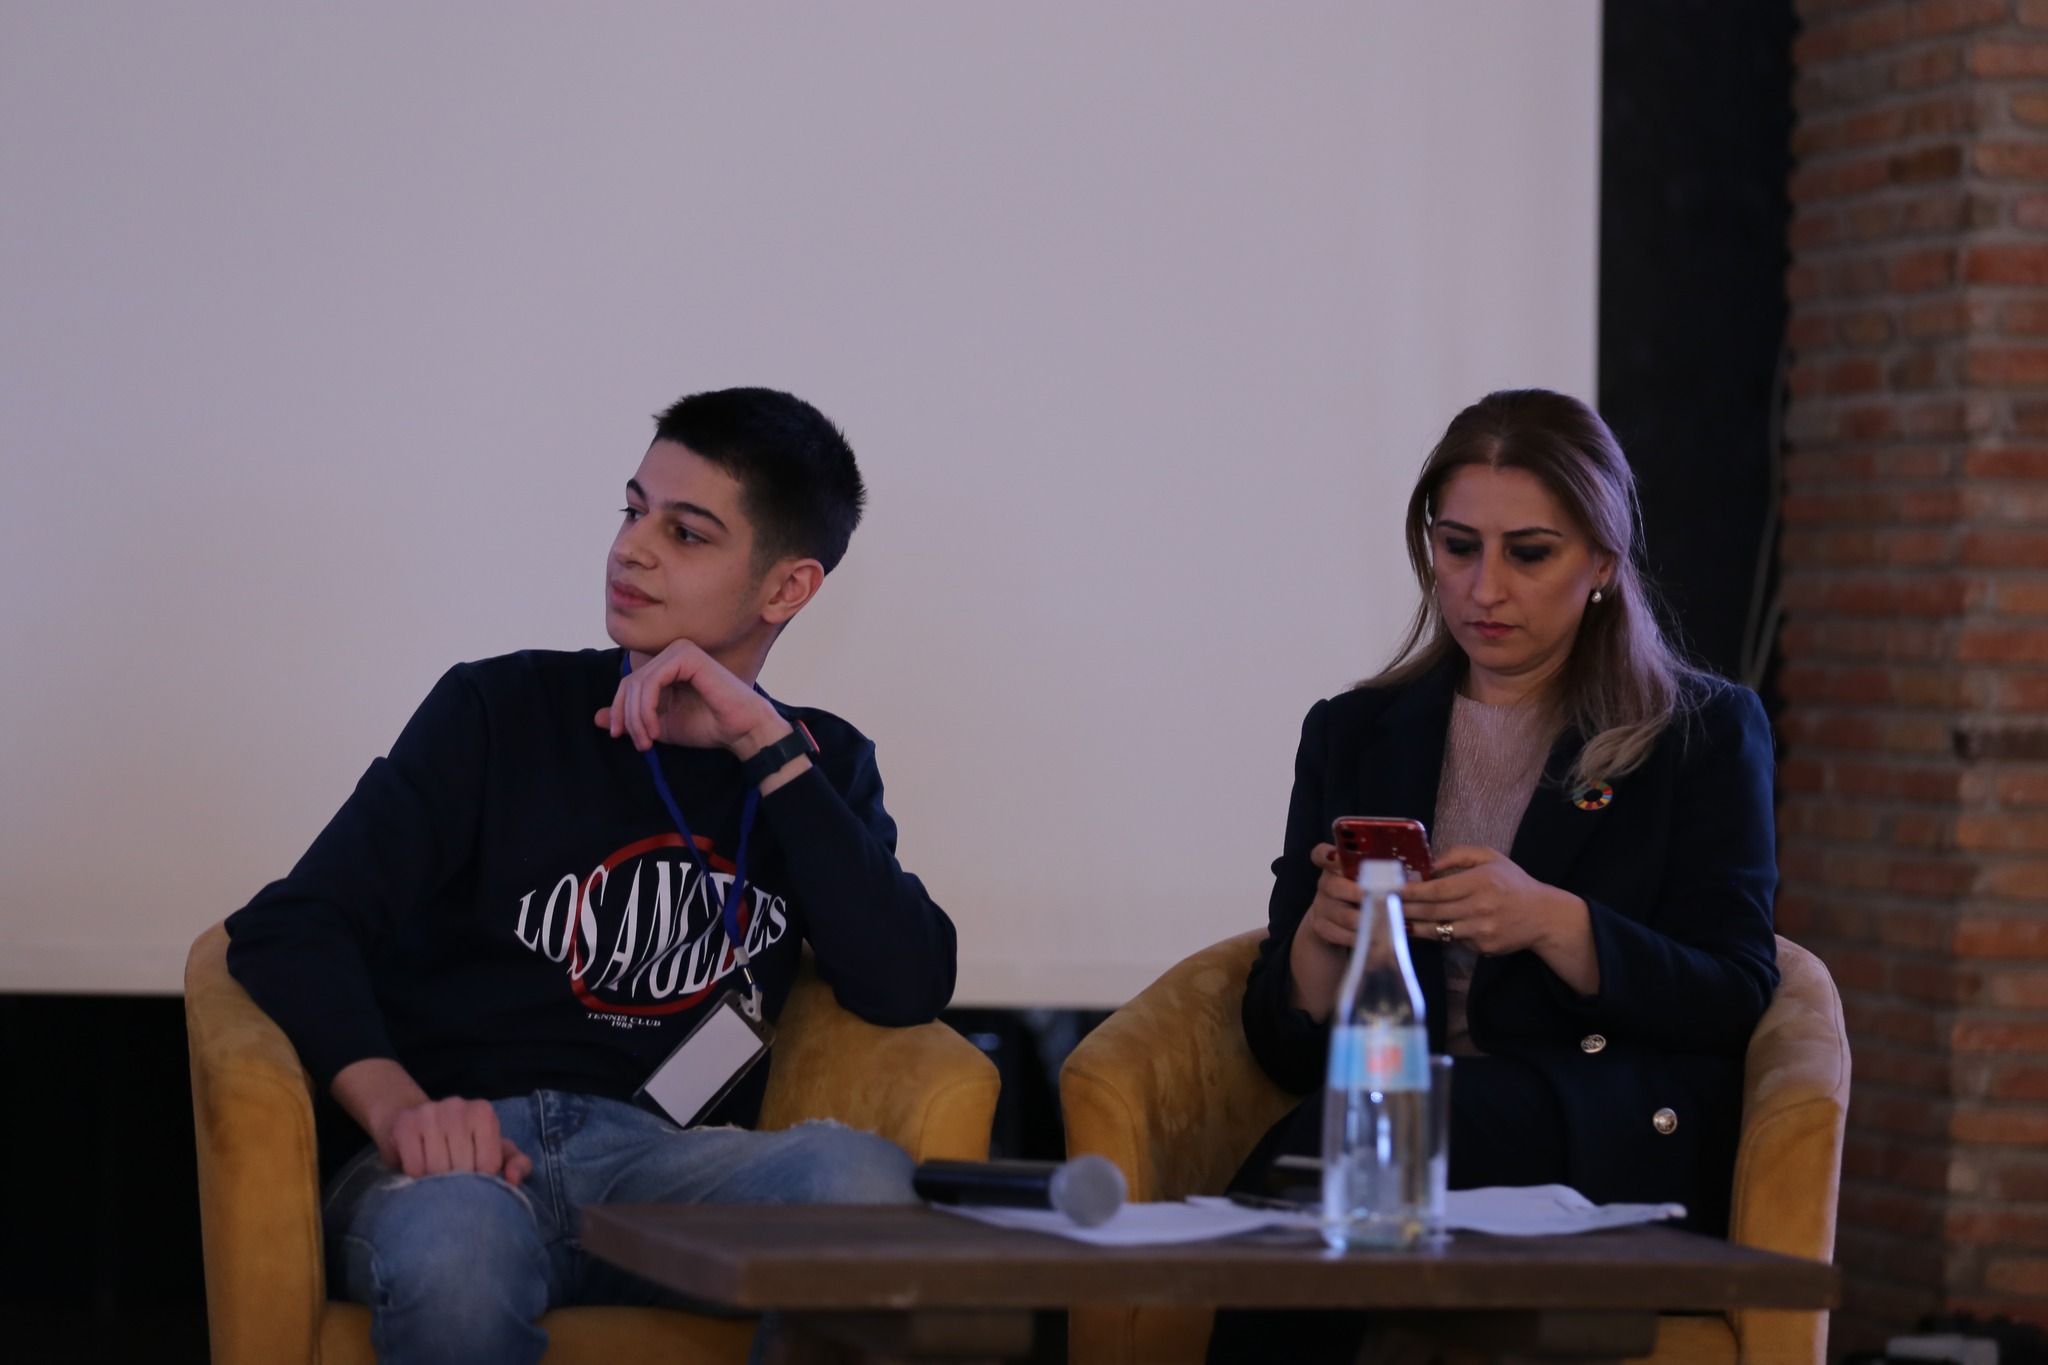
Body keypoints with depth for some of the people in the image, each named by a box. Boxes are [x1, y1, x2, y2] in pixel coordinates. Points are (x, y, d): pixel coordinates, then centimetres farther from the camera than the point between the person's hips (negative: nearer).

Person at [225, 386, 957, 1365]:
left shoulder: (821, 768, 21)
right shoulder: (503, 710, 12)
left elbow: (908, 991, 2)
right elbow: (288, 929, 2)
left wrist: (767, 750, -1)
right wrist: (399, 1111, -18)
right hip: (466, 1158, -2)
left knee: (860, 1175, -33)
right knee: (452, 1255, -41)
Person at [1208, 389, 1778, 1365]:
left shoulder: (1704, 734, 11)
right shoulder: (1351, 736, 19)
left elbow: (1734, 1001, 0)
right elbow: (1286, 1046, 14)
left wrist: (1552, 924, -17)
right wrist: (1323, 936, -10)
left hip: (1610, 1158, -3)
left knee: (1320, 1156, -34)